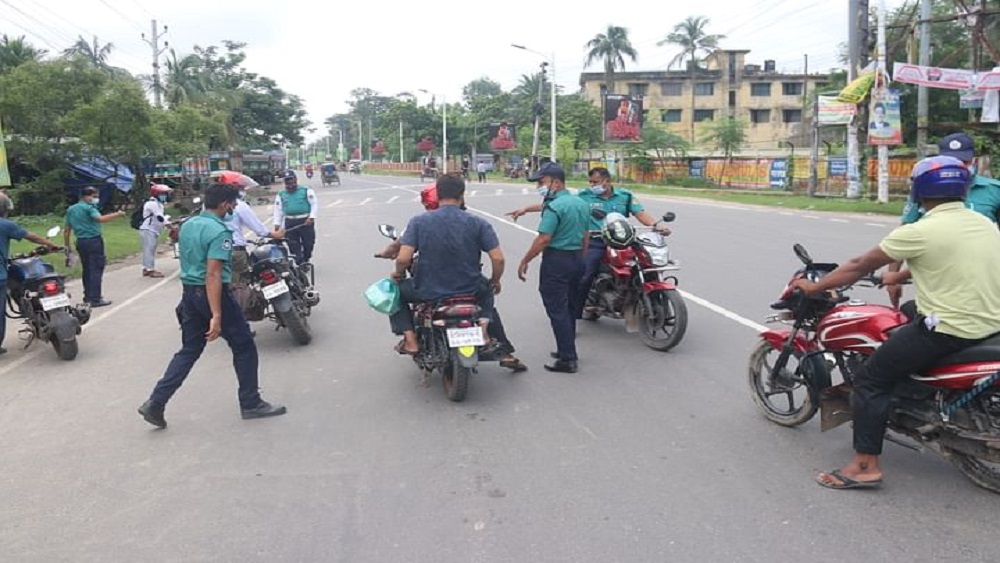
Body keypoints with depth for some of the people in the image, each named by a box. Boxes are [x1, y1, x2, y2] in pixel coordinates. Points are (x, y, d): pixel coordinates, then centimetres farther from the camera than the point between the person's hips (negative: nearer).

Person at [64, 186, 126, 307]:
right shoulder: (88, 208, -8)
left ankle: (88, 296, 25)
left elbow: (67, 230, 17)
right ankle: (95, 299, -10)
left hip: (80, 242, 8)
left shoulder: (71, 210, 16)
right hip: (94, 241, -8)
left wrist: (67, 246, 21)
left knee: (86, 269, 17)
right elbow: (100, 218, -28)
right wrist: (117, 215, -26)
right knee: (96, 270, -7)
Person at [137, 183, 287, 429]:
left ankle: (155, 402, 8)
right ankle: (250, 403, 15)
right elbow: (213, 275, -25)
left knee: (189, 350, 15)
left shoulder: (187, 225, 9)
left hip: (189, 293, 8)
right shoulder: (219, 232, -19)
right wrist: (216, 316, -28)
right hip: (214, 294, -8)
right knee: (244, 346, 7)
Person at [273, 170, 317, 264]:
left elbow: (315, 204, 0)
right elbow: (278, 210, 14)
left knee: (308, 243, 2)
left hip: (305, 221, -2)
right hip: (289, 223, 2)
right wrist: (277, 224, 4)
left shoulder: (306, 191, 5)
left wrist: (311, 217, -13)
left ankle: (306, 261, 22)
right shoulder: (281, 195, 14)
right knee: (293, 245, -5)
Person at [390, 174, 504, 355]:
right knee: (486, 289, 36)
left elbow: (403, 259, -17)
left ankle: (410, 339, 13)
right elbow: (498, 259, -11)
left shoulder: (419, 221, -10)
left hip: (429, 292, -1)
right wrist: (495, 281, 9)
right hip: (469, 290, 1)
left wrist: (399, 274, 6)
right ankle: (483, 324, 10)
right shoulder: (478, 223, -8)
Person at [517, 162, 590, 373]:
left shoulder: (554, 206, -17)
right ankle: (567, 350, 29)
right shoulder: (581, 204, 11)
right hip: (576, 259, 9)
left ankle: (567, 360, -2)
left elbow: (544, 239, -23)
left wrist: (525, 261, -15)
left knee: (557, 311, -4)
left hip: (556, 261, -9)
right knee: (570, 308, 18)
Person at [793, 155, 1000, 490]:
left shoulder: (918, 232, -14)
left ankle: (865, 465, -5)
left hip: (948, 330, -8)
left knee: (871, 379, -1)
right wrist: (902, 275, 37)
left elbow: (860, 267, -7)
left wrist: (814, 287, 6)